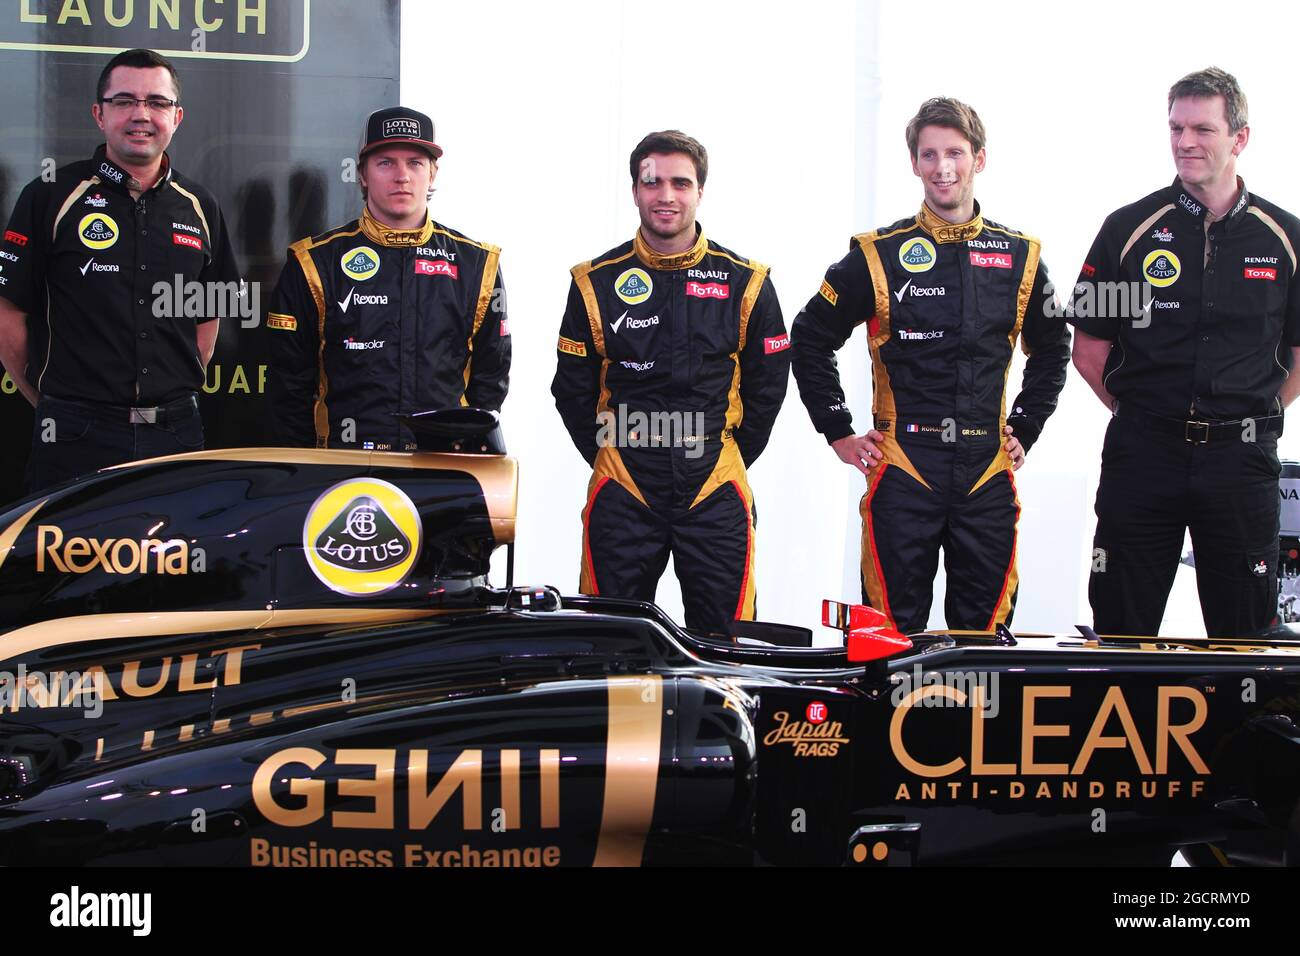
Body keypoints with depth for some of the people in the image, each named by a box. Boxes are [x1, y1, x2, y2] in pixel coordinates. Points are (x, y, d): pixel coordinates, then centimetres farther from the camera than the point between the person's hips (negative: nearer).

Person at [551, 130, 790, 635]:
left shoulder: (746, 281, 5)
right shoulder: (597, 281, 4)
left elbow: (768, 384, 12)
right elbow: (572, 389, 10)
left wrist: (728, 456, 9)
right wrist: (609, 457, 7)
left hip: (715, 491, 0)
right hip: (622, 493, 0)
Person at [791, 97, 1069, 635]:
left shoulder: (1020, 257, 8)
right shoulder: (878, 255, 1)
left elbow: (1053, 349, 23)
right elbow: (811, 339, 8)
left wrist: (1024, 430, 14)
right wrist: (840, 433, 4)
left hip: (988, 470, 2)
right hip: (903, 467, -2)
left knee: (986, 627, 7)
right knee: (893, 633, 1)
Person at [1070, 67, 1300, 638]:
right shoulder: (1129, 229, 2)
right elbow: (1089, 351, 6)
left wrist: (1253, 417, 7)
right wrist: (1145, 417, 5)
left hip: (1242, 460, 1)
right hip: (1143, 457, -1)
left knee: (1244, 636, 6)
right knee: (1120, 634, 3)